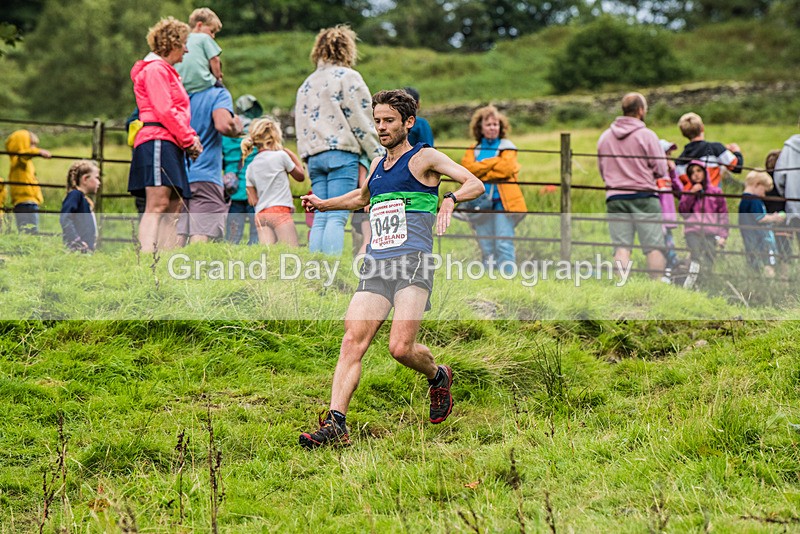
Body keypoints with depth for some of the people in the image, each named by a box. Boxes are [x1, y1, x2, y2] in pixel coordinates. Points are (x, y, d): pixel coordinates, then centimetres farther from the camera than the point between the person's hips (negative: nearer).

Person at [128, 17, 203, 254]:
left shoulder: (167, 72, 28)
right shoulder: (155, 69, -4)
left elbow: (179, 113, 26)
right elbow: (164, 111, -13)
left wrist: (191, 137, 9)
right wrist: (189, 140, -9)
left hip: (171, 146, 11)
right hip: (158, 142, -11)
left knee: (174, 208, 4)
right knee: (157, 204, -20)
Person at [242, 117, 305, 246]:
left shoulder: (251, 167, 15)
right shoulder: (281, 155, 1)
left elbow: (252, 200, 13)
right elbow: (300, 176, 15)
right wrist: (293, 155, 26)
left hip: (261, 215, 5)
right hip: (280, 211, -5)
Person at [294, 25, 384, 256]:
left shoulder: (307, 84, 22)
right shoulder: (348, 77, 1)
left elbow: (301, 125, 20)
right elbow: (361, 121, -3)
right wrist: (378, 156, 1)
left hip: (313, 156, 6)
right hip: (341, 152, -6)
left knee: (321, 218, 3)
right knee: (337, 217, -14)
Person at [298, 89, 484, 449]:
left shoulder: (423, 158, 4)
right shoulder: (377, 165, 24)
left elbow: (475, 184, -5)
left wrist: (450, 200, -23)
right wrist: (324, 204, 35)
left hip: (413, 261, -6)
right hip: (376, 265, 6)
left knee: (401, 348, -17)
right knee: (352, 341, -11)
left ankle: (438, 378, 17)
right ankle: (335, 425, -17)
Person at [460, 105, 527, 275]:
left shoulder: (507, 147, 5)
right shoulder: (474, 149, 16)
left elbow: (506, 168, -11)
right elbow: (467, 167, -3)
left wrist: (480, 169, -5)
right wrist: (493, 162, -9)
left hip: (502, 202, -4)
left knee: (503, 244, -10)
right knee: (486, 247, 5)